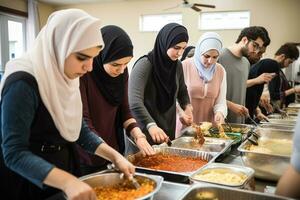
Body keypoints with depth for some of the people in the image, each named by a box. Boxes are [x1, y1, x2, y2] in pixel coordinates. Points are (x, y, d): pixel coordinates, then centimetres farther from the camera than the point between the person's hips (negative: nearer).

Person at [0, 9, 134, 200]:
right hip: (27, 182, -7)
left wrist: (115, 156, -8)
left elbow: (79, 129, 4)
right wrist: (67, 181, -39)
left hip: (64, 166, 7)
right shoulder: (23, 83, -24)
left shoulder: (65, 78, -1)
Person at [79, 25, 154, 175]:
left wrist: (138, 136, -13)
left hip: (115, 150, 6)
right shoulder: (83, 73, -22)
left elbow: (124, 109, 3)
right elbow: (82, 120, -23)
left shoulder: (122, 72, -4)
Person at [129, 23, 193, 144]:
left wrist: (187, 106, -2)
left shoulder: (177, 65, 1)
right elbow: (135, 102, -31)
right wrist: (151, 125, -45)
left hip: (168, 129, 7)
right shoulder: (144, 65, -21)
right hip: (145, 131, -6)